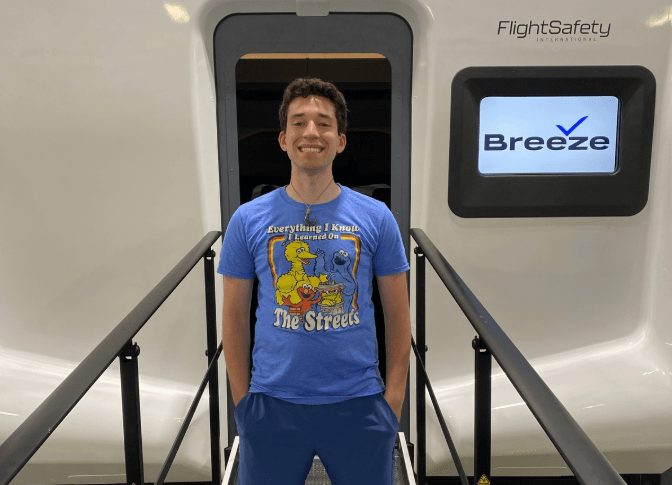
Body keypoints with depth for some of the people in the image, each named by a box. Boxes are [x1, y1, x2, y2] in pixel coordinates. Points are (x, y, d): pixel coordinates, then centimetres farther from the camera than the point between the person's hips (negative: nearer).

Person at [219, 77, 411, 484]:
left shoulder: (377, 218, -2)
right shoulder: (249, 221, -2)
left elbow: (398, 314, 2)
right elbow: (235, 318, 3)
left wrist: (394, 398, -2)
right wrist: (242, 400, 1)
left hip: (358, 404, 0)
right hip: (272, 405, 0)